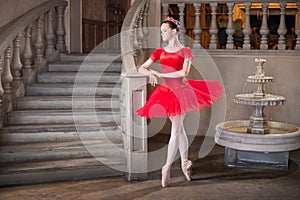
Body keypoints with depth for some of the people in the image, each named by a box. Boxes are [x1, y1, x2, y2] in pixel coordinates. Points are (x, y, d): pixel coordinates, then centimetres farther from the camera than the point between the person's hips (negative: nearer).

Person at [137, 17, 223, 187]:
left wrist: (161, 74, -15)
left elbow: (184, 73, -16)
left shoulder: (185, 51, -2)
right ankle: (185, 162, 23)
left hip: (180, 90, -4)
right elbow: (142, 68, 9)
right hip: (166, 91, 4)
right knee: (179, 128, 11)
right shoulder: (160, 52, 10)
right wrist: (151, 73, -13)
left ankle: (167, 167, 0)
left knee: (176, 129, -4)